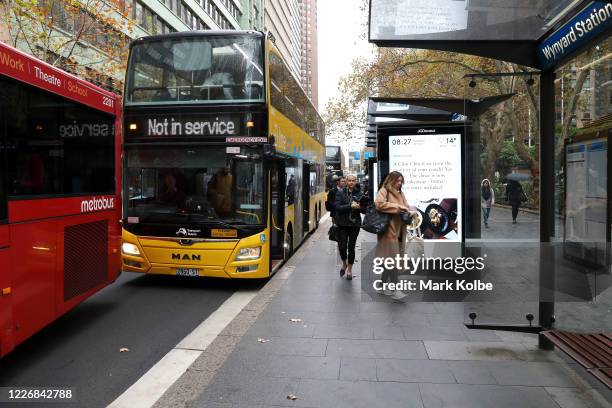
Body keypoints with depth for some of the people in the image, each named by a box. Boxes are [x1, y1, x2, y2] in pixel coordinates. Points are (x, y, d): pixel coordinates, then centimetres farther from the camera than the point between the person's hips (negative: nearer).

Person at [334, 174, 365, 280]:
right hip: (342, 224, -1)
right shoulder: (340, 193, 0)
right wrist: (350, 206, -22)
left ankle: (349, 269, 21)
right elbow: (338, 207, -12)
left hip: (355, 224, 1)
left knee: (351, 247, 4)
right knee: (342, 246, -3)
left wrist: (359, 207, -17)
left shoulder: (359, 194, 6)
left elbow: (364, 210, 5)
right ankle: (344, 263, 28)